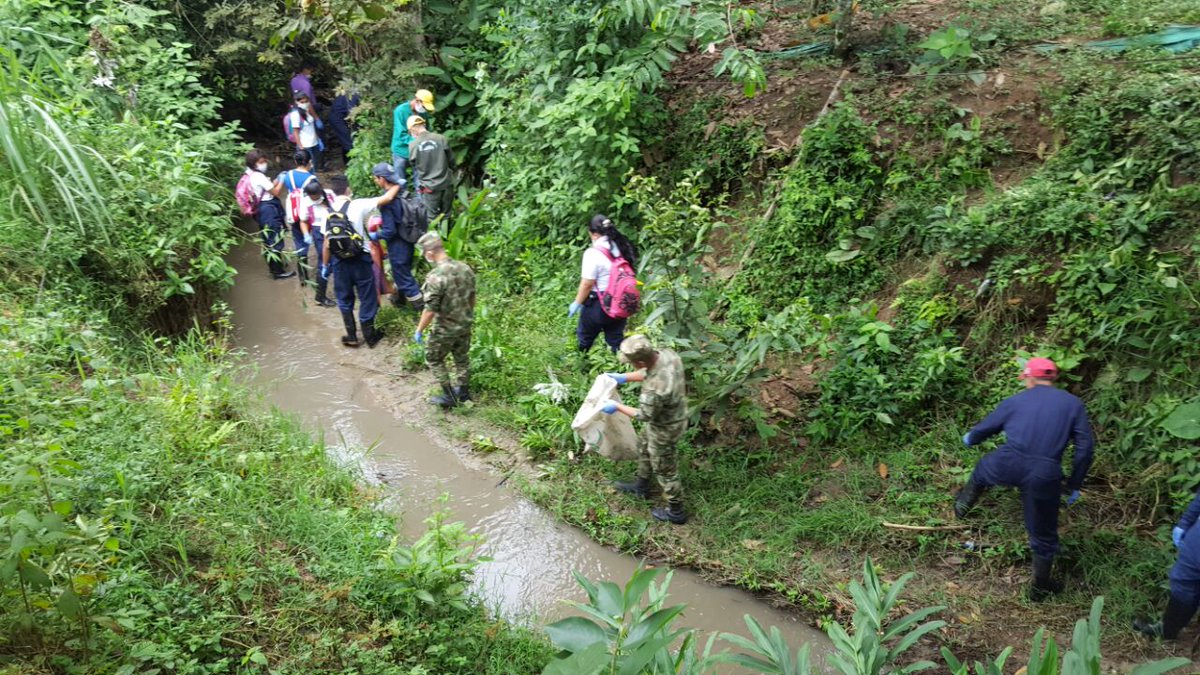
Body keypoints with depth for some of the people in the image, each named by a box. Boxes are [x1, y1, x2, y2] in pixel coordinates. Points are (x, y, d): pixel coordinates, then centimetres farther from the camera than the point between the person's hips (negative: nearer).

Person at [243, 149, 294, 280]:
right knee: (276, 240, -2)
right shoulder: (259, 176, -21)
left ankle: (273, 267, 31)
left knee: (268, 240, 19)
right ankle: (278, 271, 3)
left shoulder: (250, 175, 7)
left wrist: (277, 180, 8)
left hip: (261, 209, 10)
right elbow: (275, 192, -15)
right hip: (269, 209, -10)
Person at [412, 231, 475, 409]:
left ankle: (449, 396, 19)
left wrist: (419, 330, -11)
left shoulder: (436, 277, -27)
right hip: (465, 326, 6)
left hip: (445, 329, -6)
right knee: (462, 357, 24)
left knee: (434, 359, 15)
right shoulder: (465, 268, -6)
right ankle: (464, 392, 38)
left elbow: (430, 310, -24)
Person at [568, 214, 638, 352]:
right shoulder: (623, 247, 0)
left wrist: (576, 303, -7)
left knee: (584, 338, 16)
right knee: (616, 340, 15)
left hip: (598, 304, -6)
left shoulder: (593, 253, -20)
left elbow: (587, 284, -19)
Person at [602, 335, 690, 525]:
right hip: (673, 414, 8)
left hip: (665, 429, -8)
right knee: (644, 448, 32)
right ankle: (641, 486, 56)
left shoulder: (655, 389, -43)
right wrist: (624, 377, 3)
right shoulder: (666, 354, -21)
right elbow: (648, 372, 2)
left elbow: (644, 415, -23)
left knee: (665, 470, 16)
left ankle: (676, 512, 39)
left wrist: (617, 407, -12)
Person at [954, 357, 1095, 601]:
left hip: (1008, 465, -1)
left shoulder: (1015, 401, 14)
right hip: (1044, 476, 1)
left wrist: (969, 438, 49)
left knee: (983, 468, 37)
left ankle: (963, 504, 53)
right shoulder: (1073, 404, 14)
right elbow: (1084, 448, 8)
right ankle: (1040, 587, 33)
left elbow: (983, 429, 25)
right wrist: (1074, 485, 17)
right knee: (1044, 535, 20)